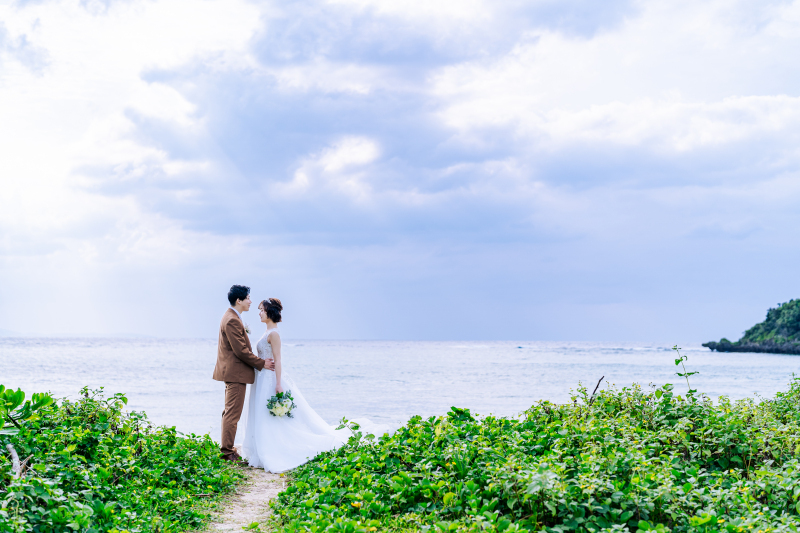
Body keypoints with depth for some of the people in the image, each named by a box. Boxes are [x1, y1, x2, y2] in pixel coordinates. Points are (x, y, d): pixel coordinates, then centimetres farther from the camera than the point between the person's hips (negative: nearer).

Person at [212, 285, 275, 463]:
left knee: (230, 412, 16)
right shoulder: (232, 321, -19)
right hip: (236, 373, -11)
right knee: (233, 413, -7)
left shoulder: (231, 318, 16)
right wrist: (261, 363, -13)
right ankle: (227, 451, -4)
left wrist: (259, 361, 17)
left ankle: (226, 448, 22)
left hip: (231, 372, 11)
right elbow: (241, 350, -21)